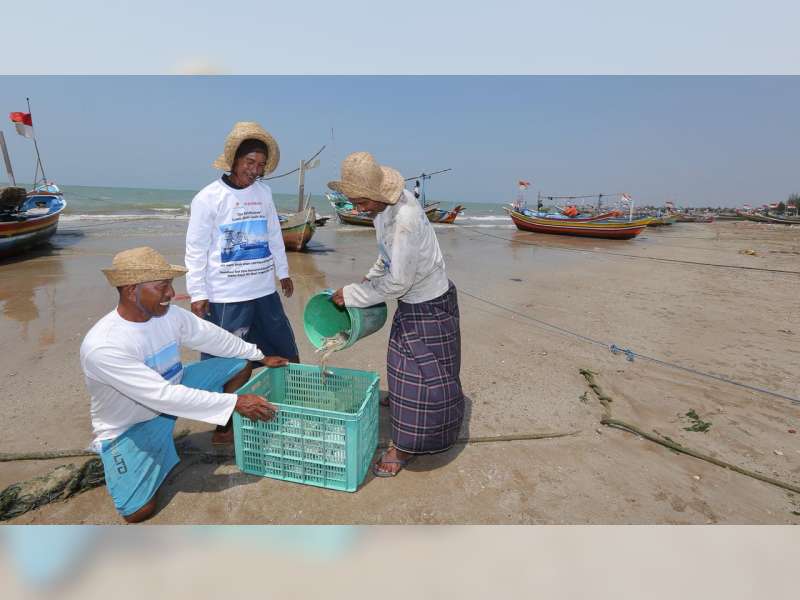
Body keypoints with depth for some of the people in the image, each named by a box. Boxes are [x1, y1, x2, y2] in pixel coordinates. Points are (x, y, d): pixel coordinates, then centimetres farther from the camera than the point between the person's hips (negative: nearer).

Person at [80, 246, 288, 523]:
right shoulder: (101, 347, -34)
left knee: (240, 365, -5)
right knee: (138, 511, -16)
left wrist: (260, 356, 2)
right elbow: (162, 396, -37)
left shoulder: (170, 313, -16)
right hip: (129, 426, -5)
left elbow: (213, 337, -2)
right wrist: (234, 402, -37)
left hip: (172, 388, 6)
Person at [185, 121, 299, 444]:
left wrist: (283, 272, 18)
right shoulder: (209, 197, -8)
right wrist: (197, 294, -8)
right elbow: (196, 250, -7)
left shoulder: (263, 192, 6)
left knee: (287, 355, 15)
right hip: (225, 297, -5)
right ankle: (224, 425, 26)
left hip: (265, 292, 5)